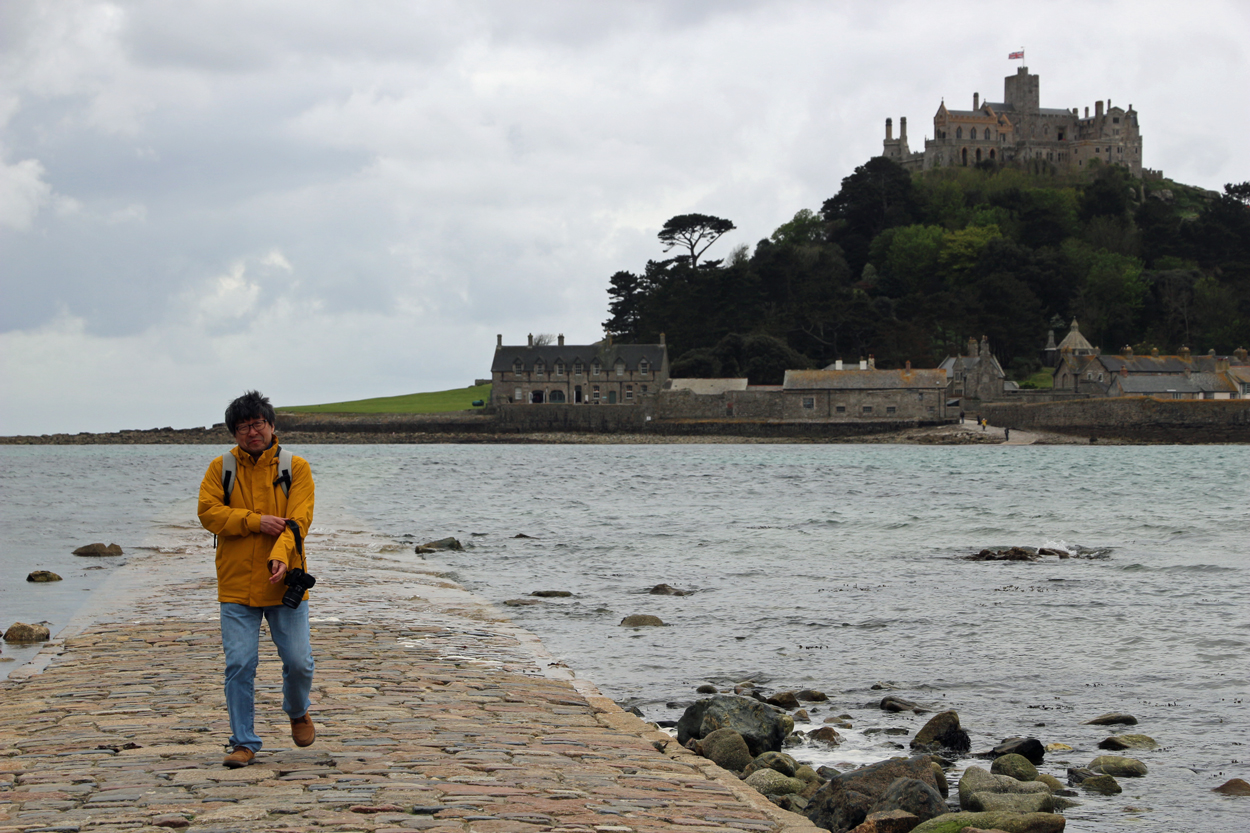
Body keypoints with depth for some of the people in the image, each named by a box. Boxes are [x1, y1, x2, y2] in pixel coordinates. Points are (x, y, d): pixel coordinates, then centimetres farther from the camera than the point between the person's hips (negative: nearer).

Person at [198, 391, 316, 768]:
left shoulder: (296, 467, 3)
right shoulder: (220, 468, 6)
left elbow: (298, 518, -8)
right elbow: (208, 511, -5)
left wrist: (281, 556, -25)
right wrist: (255, 521, -16)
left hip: (284, 582, 0)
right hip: (236, 585, 1)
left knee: (298, 661, 1)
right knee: (239, 664, -2)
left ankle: (297, 712, 33)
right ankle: (244, 742, 8)